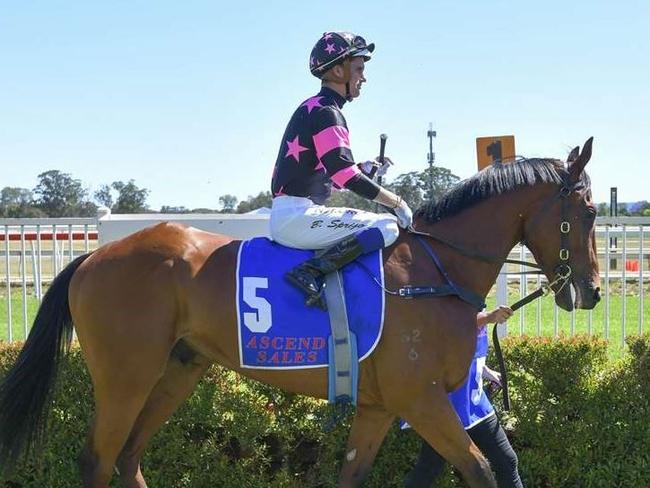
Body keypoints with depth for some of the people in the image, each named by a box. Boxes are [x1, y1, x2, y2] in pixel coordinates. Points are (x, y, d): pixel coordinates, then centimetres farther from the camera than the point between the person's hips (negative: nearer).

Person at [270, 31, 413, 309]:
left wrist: (365, 169, 12)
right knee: (387, 226, -18)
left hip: (286, 217, 10)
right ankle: (310, 272, -24)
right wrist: (396, 202, -11)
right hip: (296, 215, -10)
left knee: (381, 225, 21)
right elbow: (346, 176, -18)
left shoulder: (311, 109, 20)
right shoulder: (326, 112, -11)